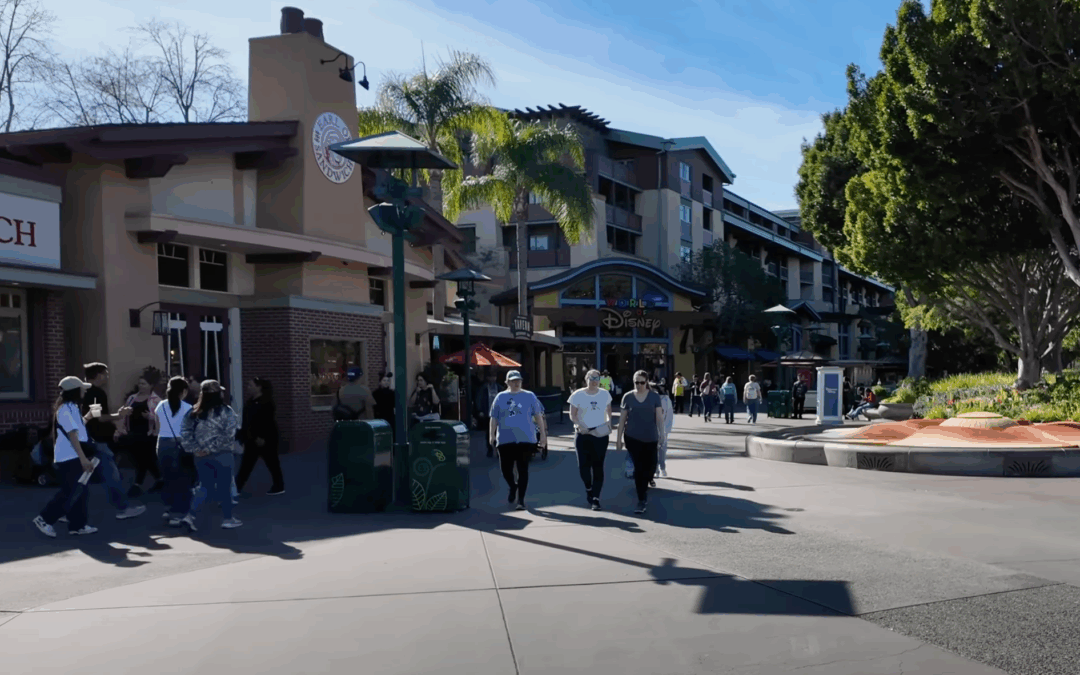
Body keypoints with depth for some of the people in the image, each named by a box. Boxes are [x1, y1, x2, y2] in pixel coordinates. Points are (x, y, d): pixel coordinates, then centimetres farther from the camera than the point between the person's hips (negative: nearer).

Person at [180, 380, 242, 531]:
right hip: (221, 456, -4)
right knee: (223, 487, 8)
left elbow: (185, 433, -2)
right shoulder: (225, 411, -10)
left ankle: (190, 516, 0)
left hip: (201, 456, 4)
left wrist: (195, 449, -4)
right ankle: (227, 518, 19)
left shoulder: (195, 413, 4)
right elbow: (228, 436, -18)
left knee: (204, 486, 14)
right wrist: (212, 448, -13)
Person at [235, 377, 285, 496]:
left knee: (272, 463, 1)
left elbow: (269, 422, -22)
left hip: (266, 440, -9)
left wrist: (263, 438, -26)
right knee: (246, 465, 9)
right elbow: (246, 422, 15)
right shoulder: (250, 403, 11)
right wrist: (241, 436, 14)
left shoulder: (267, 403, -16)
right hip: (252, 440, 9)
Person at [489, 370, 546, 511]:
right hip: (505, 440, 1)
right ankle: (513, 487, 35)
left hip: (525, 439, -1)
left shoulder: (529, 396, 6)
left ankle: (521, 500, 7)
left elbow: (538, 416, 8)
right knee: (506, 469, 4)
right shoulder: (500, 397, 8)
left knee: (523, 470, -2)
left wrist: (543, 434, 3)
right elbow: (494, 418, 9)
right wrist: (491, 434, -1)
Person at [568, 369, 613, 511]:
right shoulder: (578, 395, -2)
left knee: (598, 466, -1)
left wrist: (609, 424, -2)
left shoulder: (605, 394, 5)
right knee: (583, 465, -5)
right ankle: (588, 488, 25)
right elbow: (572, 415, 1)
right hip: (583, 435, -1)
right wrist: (580, 425, -16)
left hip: (601, 435, 1)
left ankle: (596, 498, 4)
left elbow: (608, 412, 16)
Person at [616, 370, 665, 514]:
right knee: (639, 467, -4)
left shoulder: (654, 397, 0)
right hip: (632, 438, -1)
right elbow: (622, 419, 3)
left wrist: (661, 433, -14)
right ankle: (642, 500, 4)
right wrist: (619, 438, 2)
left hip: (650, 438, 1)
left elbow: (659, 417, -3)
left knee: (650, 466, 8)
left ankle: (643, 488, 40)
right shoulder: (628, 397, 0)